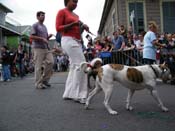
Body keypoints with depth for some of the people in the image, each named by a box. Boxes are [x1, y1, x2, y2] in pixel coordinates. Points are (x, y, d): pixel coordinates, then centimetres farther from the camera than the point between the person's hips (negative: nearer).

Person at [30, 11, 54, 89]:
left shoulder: (44, 26, 22)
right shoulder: (35, 25, 0)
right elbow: (32, 37, -10)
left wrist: (49, 36, 5)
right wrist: (42, 39, -15)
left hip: (46, 48, 7)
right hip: (38, 48, -7)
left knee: (51, 62, -5)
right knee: (39, 66, -6)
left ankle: (45, 80, 8)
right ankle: (38, 84, 0)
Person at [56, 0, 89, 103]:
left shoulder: (76, 15, 20)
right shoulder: (62, 12, -1)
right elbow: (58, 28, -8)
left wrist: (83, 27, 3)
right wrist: (72, 24, -16)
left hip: (77, 42, 8)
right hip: (69, 40, -8)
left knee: (74, 67, 6)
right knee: (81, 65, -15)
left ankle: (69, 93, 11)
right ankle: (78, 95, -11)